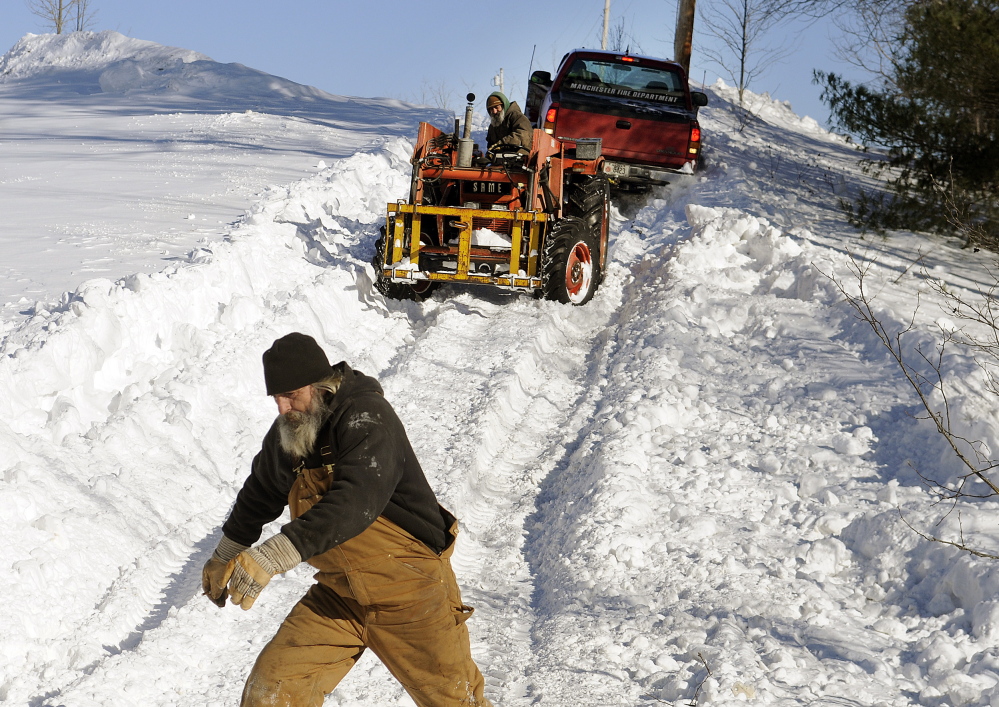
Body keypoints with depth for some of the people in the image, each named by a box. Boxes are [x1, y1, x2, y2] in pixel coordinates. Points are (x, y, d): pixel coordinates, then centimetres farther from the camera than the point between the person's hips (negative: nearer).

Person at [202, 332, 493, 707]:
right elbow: (260, 494, 21)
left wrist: (271, 557, -47)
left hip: (410, 594, -6)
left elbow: (354, 502, -39)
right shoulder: (287, 433, 0)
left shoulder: (367, 418, -24)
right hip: (339, 596, 6)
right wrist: (224, 556, 33)